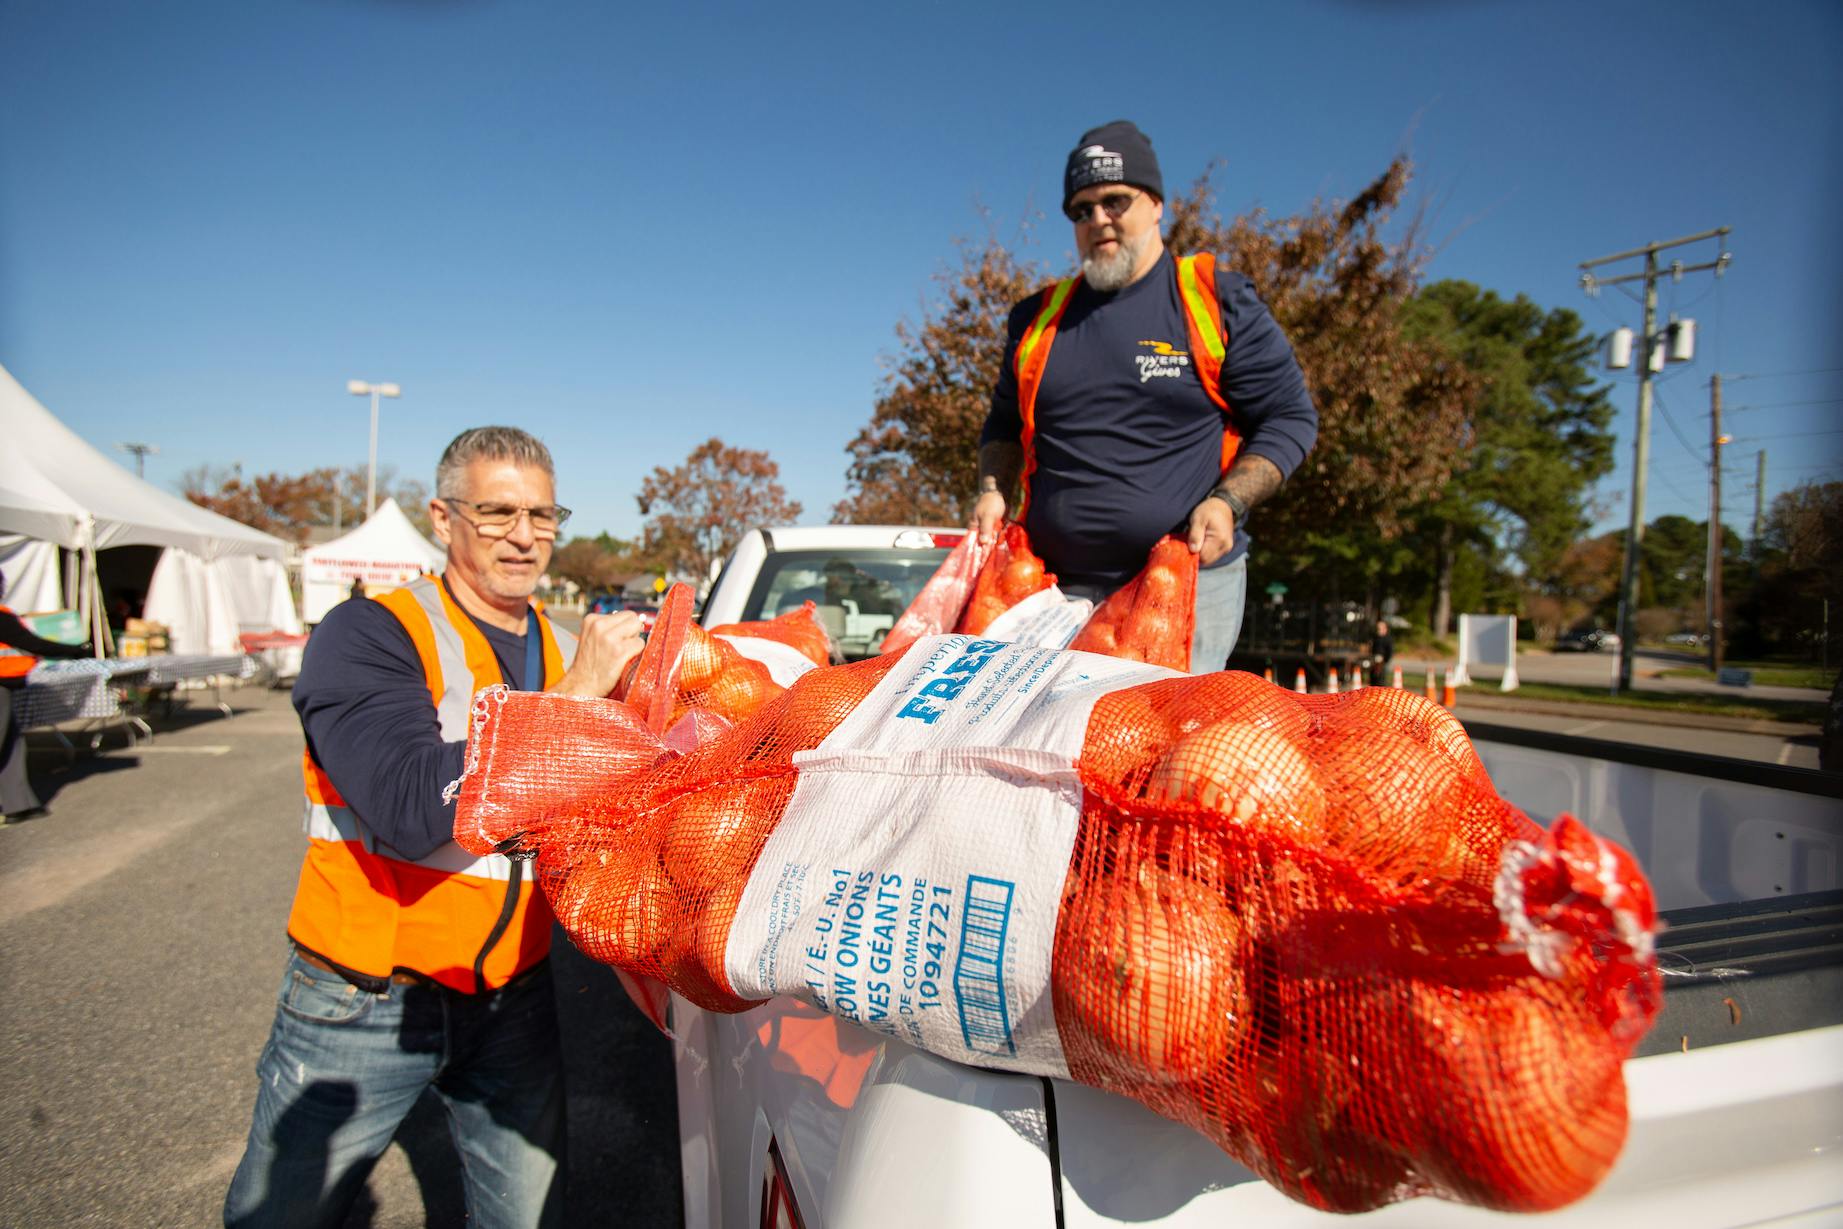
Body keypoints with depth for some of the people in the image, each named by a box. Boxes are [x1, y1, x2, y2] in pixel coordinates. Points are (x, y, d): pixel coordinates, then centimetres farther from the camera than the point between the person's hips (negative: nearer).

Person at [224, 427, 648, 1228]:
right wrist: (567, 698, -25)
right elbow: (411, 812, -28)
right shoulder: (367, 635, -13)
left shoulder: (571, 654, 4)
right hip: (363, 1006, -4)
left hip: (514, 1002, 5)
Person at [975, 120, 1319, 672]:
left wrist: (1226, 503, -10)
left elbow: (1291, 418, 5)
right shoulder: (1039, 316, 16)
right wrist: (994, 491, 8)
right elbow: (1004, 426, 28)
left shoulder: (1218, 300, 6)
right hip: (1058, 587, 3)